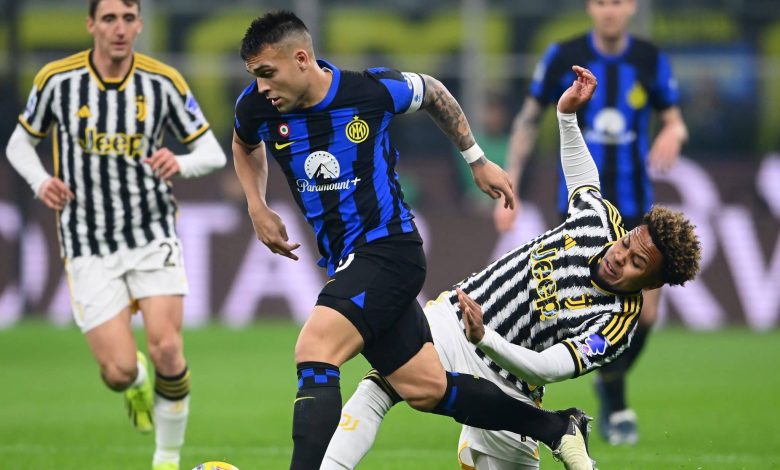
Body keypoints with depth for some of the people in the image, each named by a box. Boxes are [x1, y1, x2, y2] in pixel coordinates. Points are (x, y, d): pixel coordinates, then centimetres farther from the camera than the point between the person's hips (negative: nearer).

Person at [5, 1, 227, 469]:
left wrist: (180, 163, -21)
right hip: (89, 248, 0)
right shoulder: (57, 79, -5)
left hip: (153, 236, 0)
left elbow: (214, 153, 2)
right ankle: (138, 383, 31)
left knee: (166, 350, -17)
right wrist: (40, 181, -10)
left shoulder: (163, 82, -5)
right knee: (119, 371, -9)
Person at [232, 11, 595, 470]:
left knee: (313, 352, -26)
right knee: (427, 389, 8)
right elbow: (246, 146, 23)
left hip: (389, 247, -6)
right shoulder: (256, 108, -4)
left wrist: (479, 161, 16)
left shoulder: (373, 90, -14)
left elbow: (432, 92, 9)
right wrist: (257, 209, 8)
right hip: (346, 262, 6)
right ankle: (558, 428, 24)